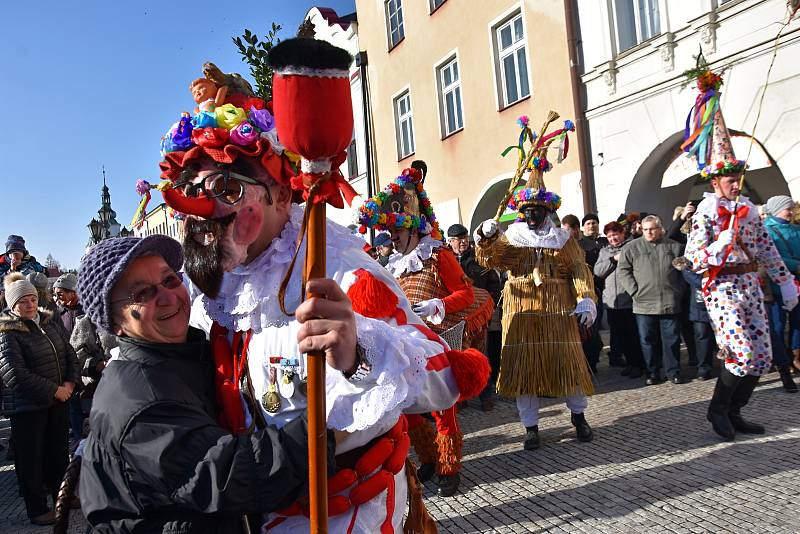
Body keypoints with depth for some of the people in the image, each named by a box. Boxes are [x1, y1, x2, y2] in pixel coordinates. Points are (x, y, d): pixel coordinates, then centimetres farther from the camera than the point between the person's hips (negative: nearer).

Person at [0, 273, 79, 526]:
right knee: (30, 457, 7)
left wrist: (69, 383, -6)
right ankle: (37, 509, 21)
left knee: (58, 450, 16)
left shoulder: (50, 321, 5)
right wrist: (54, 390, -17)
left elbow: (70, 353, 9)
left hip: (58, 399, 6)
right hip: (26, 405, -6)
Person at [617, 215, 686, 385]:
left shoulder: (674, 247, 11)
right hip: (644, 303, -1)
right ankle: (652, 373, 16)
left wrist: (679, 290, 5)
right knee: (647, 340, 5)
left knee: (672, 339, 6)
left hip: (670, 302, 1)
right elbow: (623, 270, 2)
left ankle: (673, 372, 18)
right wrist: (634, 290, -6)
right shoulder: (632, 247, 5)